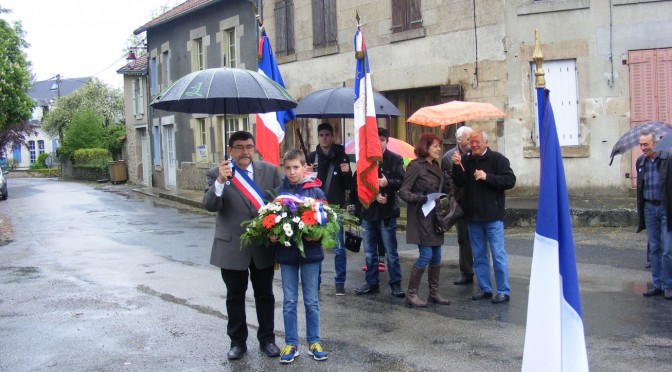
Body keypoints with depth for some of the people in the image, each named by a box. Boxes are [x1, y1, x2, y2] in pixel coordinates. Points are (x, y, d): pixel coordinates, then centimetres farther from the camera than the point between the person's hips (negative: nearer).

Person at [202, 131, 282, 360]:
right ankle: (238, 342, 26)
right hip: (232, 246, -1)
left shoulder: (270, 170, 0)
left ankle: (267, 339, 28)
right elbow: (209, 206, -16)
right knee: (235, 297, 11)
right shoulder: (216, 174, -6)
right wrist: (220, 182, -32)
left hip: (264, 245, 2)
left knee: (265, 295, 13)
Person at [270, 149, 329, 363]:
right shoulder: (279, 191, -2)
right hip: (286, 252, 1)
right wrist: (271, 235, -11)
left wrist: (318, 235, -19)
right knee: (289, 301, 10)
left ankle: (314, 342, 22)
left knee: (311, 301, 10)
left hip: (310, 251, -1)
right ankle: (291, 343, 20)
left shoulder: (315, 191, -6)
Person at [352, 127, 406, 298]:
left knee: (391, 252, 3)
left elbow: (402, 181, -9)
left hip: (386, 212, -3)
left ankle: (396, 284, 13)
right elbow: (359, 184, 0)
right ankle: (372, 283, 23)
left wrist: (388, 183, -26)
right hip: (367, 211, 3)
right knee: (370, 253, 12)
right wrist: (374, 196, -12)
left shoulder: (395, 160, -2)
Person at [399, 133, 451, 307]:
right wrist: (418, 198, -28)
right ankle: (411, 293, -1)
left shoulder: (436, 166, 14)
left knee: (436, 255, 8)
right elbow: (403, 191, -13)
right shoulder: (415, 166, -9)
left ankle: (434, 293, 17)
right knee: (426, 255, -11)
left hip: (435, 216, 8)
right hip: (421, 216, -8)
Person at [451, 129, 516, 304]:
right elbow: (459, 183, 3)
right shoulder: (466, 160, 8)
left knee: (498, 254, -2)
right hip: (473, 216, 5)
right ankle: (484, 288, 22)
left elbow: (510, 181, -13)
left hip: (492, 216, -5)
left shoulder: (497, 159, -6)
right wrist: (456, 166, -12)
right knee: (479, 255, 12)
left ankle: (503, 291, 5)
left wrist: (487, 177, -21)